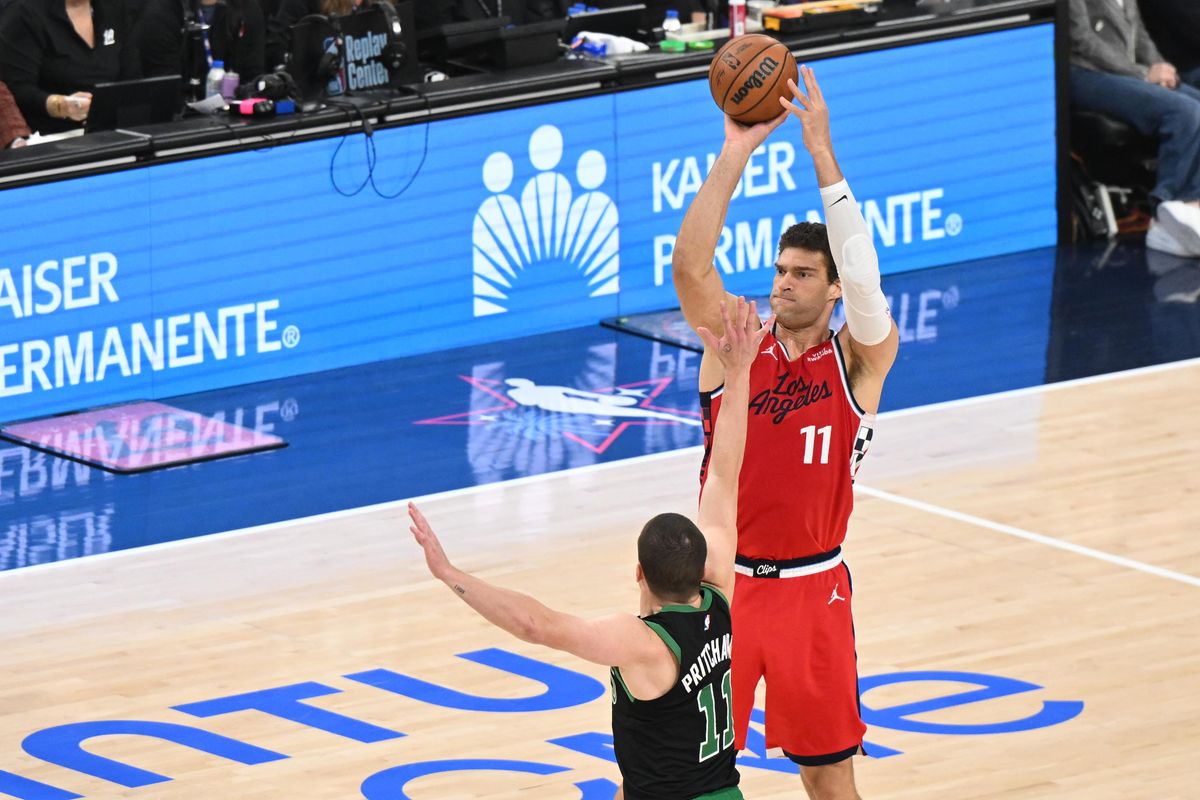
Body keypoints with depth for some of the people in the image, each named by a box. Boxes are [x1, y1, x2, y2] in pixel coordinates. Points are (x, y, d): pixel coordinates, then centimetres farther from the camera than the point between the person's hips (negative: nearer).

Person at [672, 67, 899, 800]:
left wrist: (822, 152, -26)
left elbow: (862, 274, -21)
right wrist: (736, 152, -25)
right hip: (723, 581, 1)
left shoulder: (859, 360, -4)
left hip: (812, 589, -1)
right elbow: (690, 264, -15)